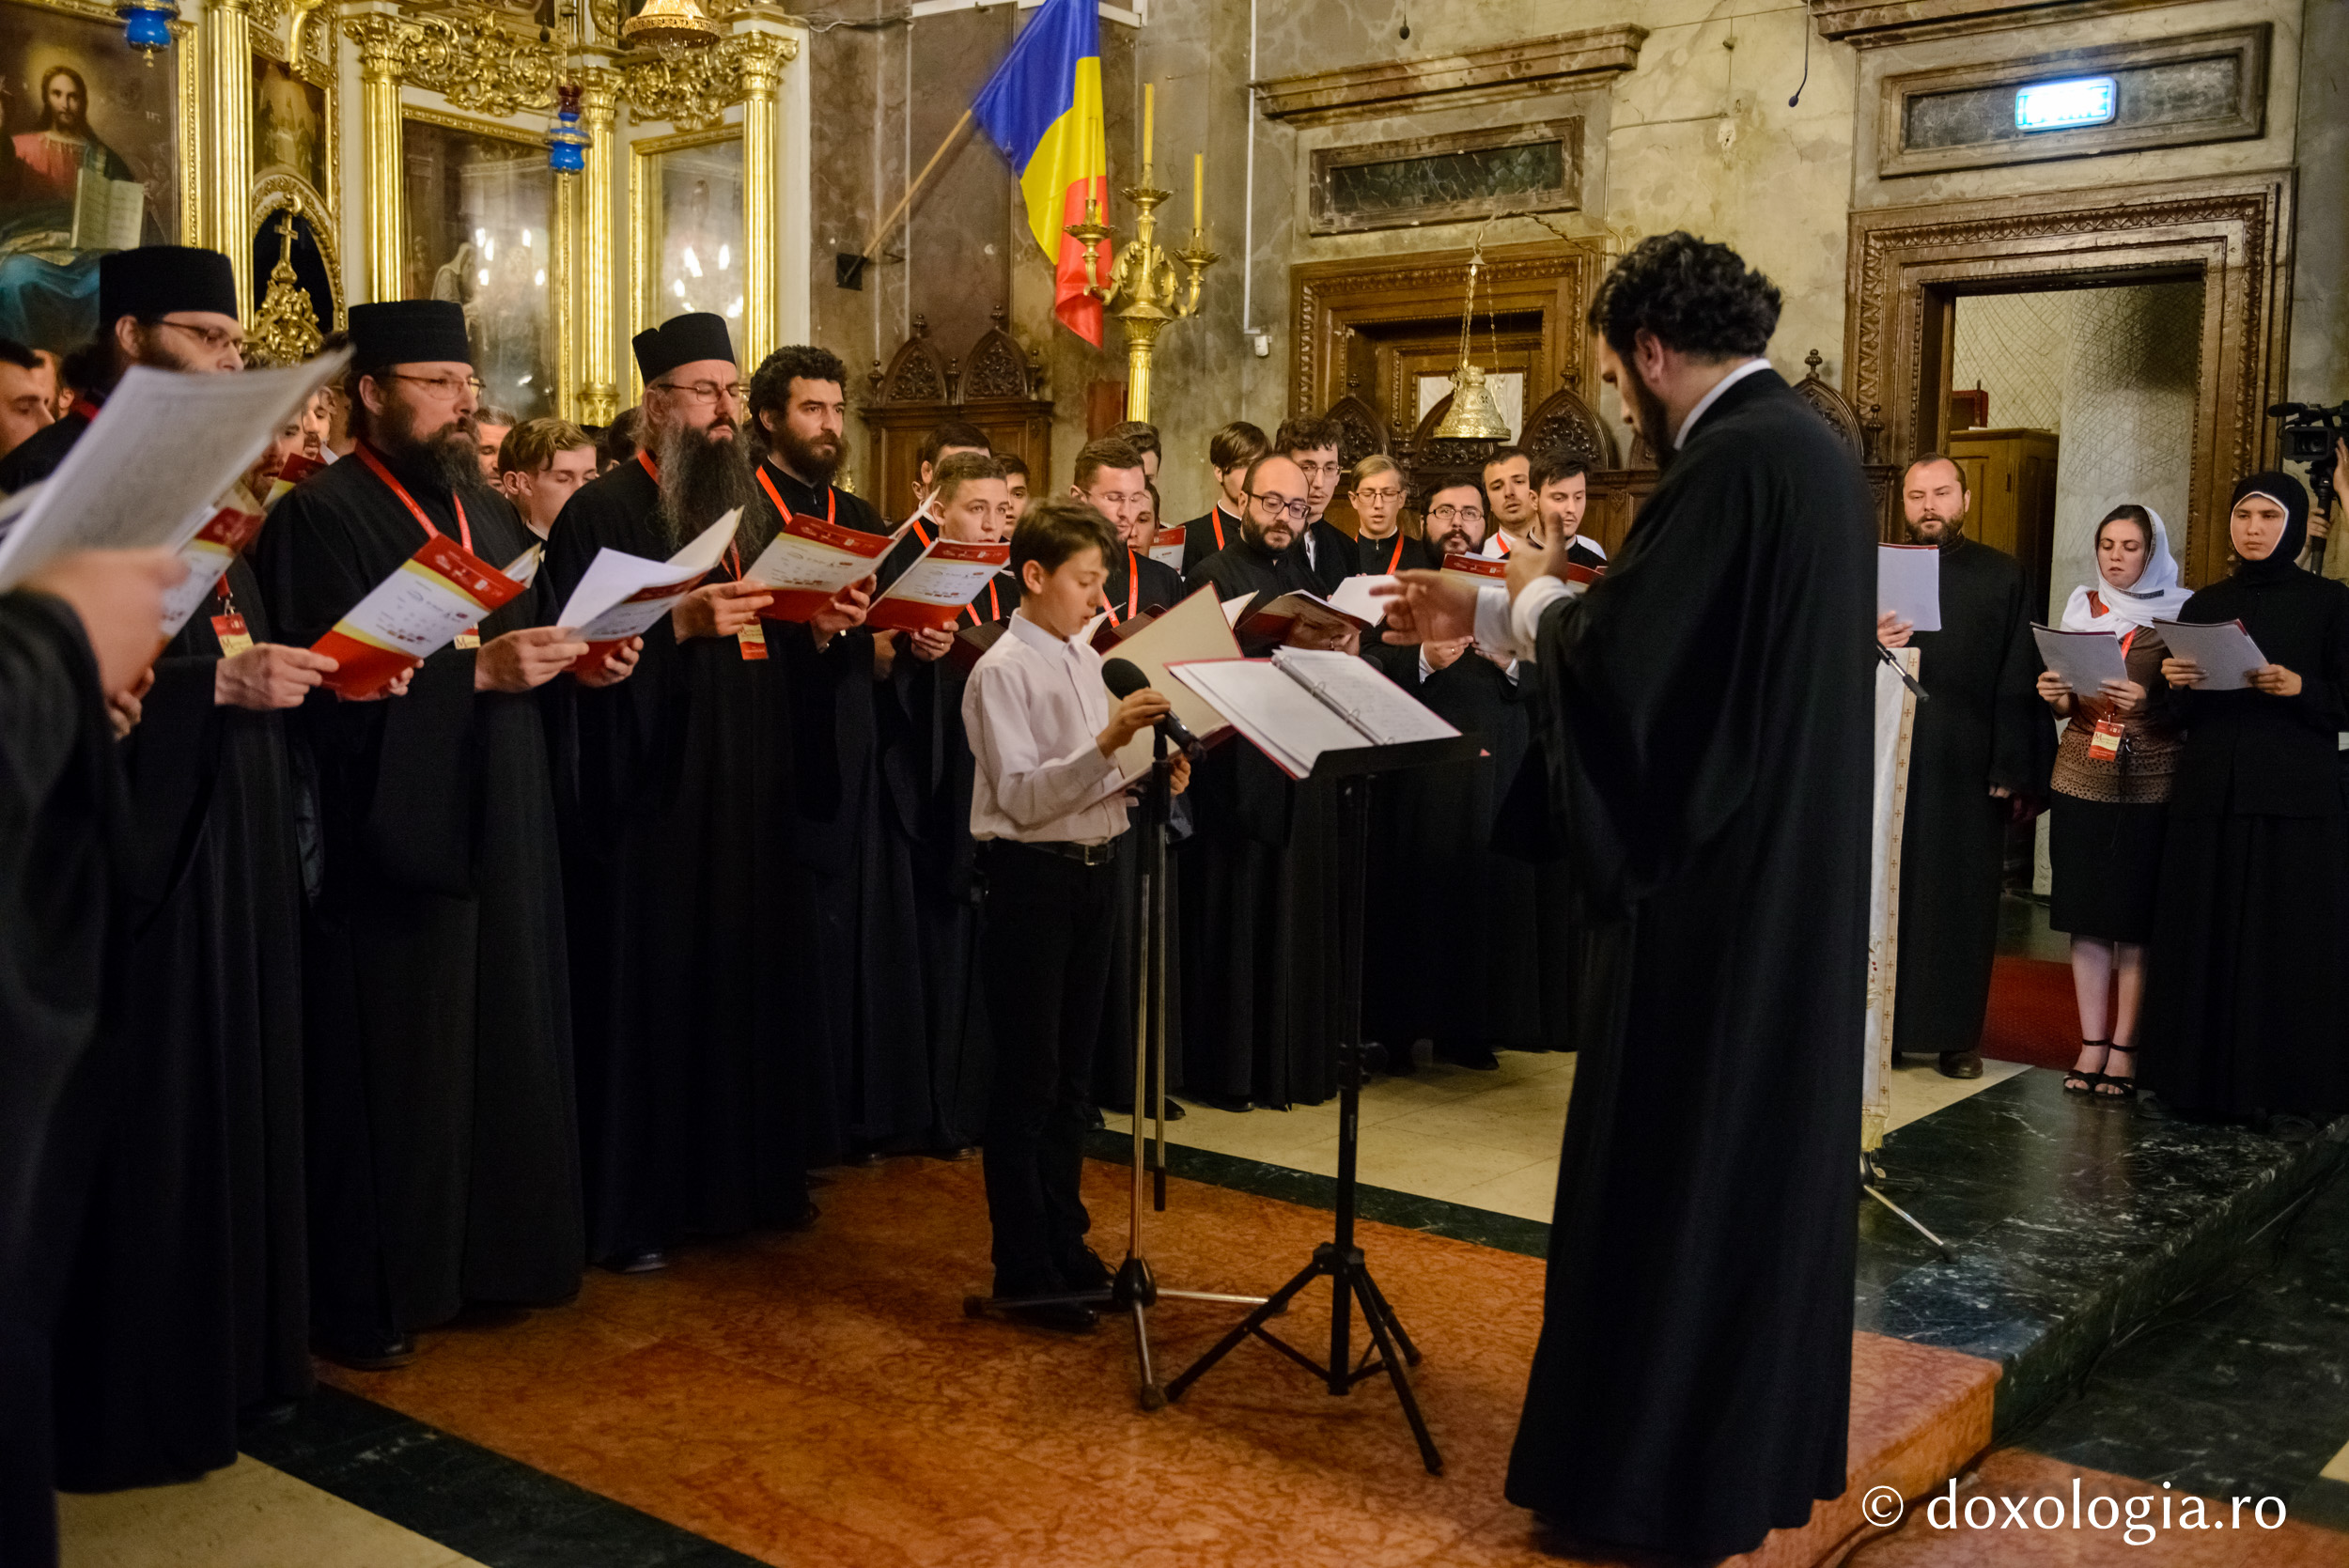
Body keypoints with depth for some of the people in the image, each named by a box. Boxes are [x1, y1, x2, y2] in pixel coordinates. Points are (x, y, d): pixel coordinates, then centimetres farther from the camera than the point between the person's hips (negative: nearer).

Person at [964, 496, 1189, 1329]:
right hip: (1032, 877, -7)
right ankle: (1023, 1267, 10)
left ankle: (1065, 1240, 28)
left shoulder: (1088, 660, 11)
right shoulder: (1001, 671, -11)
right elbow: (1022, 796, -19)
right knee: (1028, 1075, 0)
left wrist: (1151, 777, -2)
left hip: (1094, 872, 7)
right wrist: (1108, 742, -29)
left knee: (1073, 1072, 16)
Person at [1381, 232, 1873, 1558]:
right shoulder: (1809, 445, 11)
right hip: (1791, 875, 10)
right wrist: (1485, 619, 19)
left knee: (1675, 1169, 2)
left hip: (1711, 884, -10)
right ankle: (1765, 1441, 33)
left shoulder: (1733, 460, -19)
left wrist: (1533, 603, -2)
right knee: (1765, 1151, 18)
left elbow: (1613, 657, -22)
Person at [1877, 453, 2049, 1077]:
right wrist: (1870, 647, -16)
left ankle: (1956, 1033, 12)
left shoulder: (2002, 576, 7)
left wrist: (2013, 770, -6)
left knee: (1962, 897, 4)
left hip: (1967, 768, 0)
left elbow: (2018, 682, 1)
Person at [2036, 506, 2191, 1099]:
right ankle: (2092, 1043, 10)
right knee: (2086, 915, 3)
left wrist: (2149, 703, -21)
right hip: (2081, 779, 3)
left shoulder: (2179, 615, 0)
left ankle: (2124, 1048, 5)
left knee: (2136, 918, -2)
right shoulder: (2083, 606, 11)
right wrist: (2056, 694, -7)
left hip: (2150, 784, -3)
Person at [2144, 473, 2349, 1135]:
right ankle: (2205, 1074, 13)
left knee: (2289, 939, -2)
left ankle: (2292, 1090, 6)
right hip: (2209, 794, 3)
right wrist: (2176, 683, -6)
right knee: (2205, 933, 3)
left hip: (2295, 799, -3)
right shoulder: (2204, 605, 12)